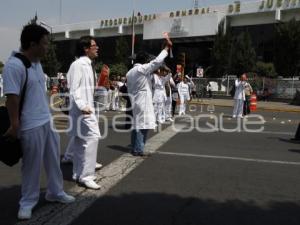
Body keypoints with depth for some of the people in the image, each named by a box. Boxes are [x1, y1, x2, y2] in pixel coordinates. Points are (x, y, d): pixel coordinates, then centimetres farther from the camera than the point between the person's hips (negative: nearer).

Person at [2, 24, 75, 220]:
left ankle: (55, 192, 37)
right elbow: (12, 97, -20)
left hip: (49, 120, 8)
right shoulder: (14, 65, -19)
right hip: (31, 125, -8)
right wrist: (14, 125, -19)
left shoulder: (37, 63, 9)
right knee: (32, 166, 7)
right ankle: (27, 202, 26)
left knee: (54, 160, 18)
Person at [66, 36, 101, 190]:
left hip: (88, 108, 10)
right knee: (93, 136, -16)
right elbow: (74, 89, -19)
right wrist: (82, 106, -28)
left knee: (81, 141, 13)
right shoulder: (78, 64, -13)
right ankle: (86, 175, -9)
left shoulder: (88, 65, 15)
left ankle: (79, 174, 23)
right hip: (82, 109, -10)